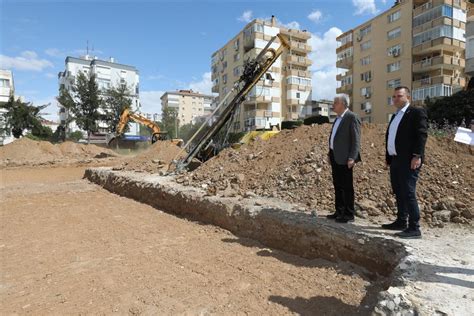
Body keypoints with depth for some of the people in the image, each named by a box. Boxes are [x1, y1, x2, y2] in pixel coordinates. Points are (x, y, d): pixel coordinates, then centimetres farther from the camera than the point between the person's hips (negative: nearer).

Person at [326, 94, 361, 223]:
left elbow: (356, 140, -15)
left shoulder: (352, 118, -10)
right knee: (337, 185, 14)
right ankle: (339, 211, 24)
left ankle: (349, 214, 9)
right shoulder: (338, 118, 17)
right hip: (335, 156, 9)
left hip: (344, 158, -9)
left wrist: (352, 158, -20)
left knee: (347, 186, -1)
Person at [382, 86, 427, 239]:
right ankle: (401, 222, 26)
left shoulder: (417, 112, -3)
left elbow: (422, 134, -14)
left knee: (408, 193, -9)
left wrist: (417, 156, -22)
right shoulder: (395, 116, 21)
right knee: (399, 193, 15)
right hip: (395, 160, 8)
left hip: (408, 161, -8)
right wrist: (388, 158, 16)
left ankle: (414, 228, -2)